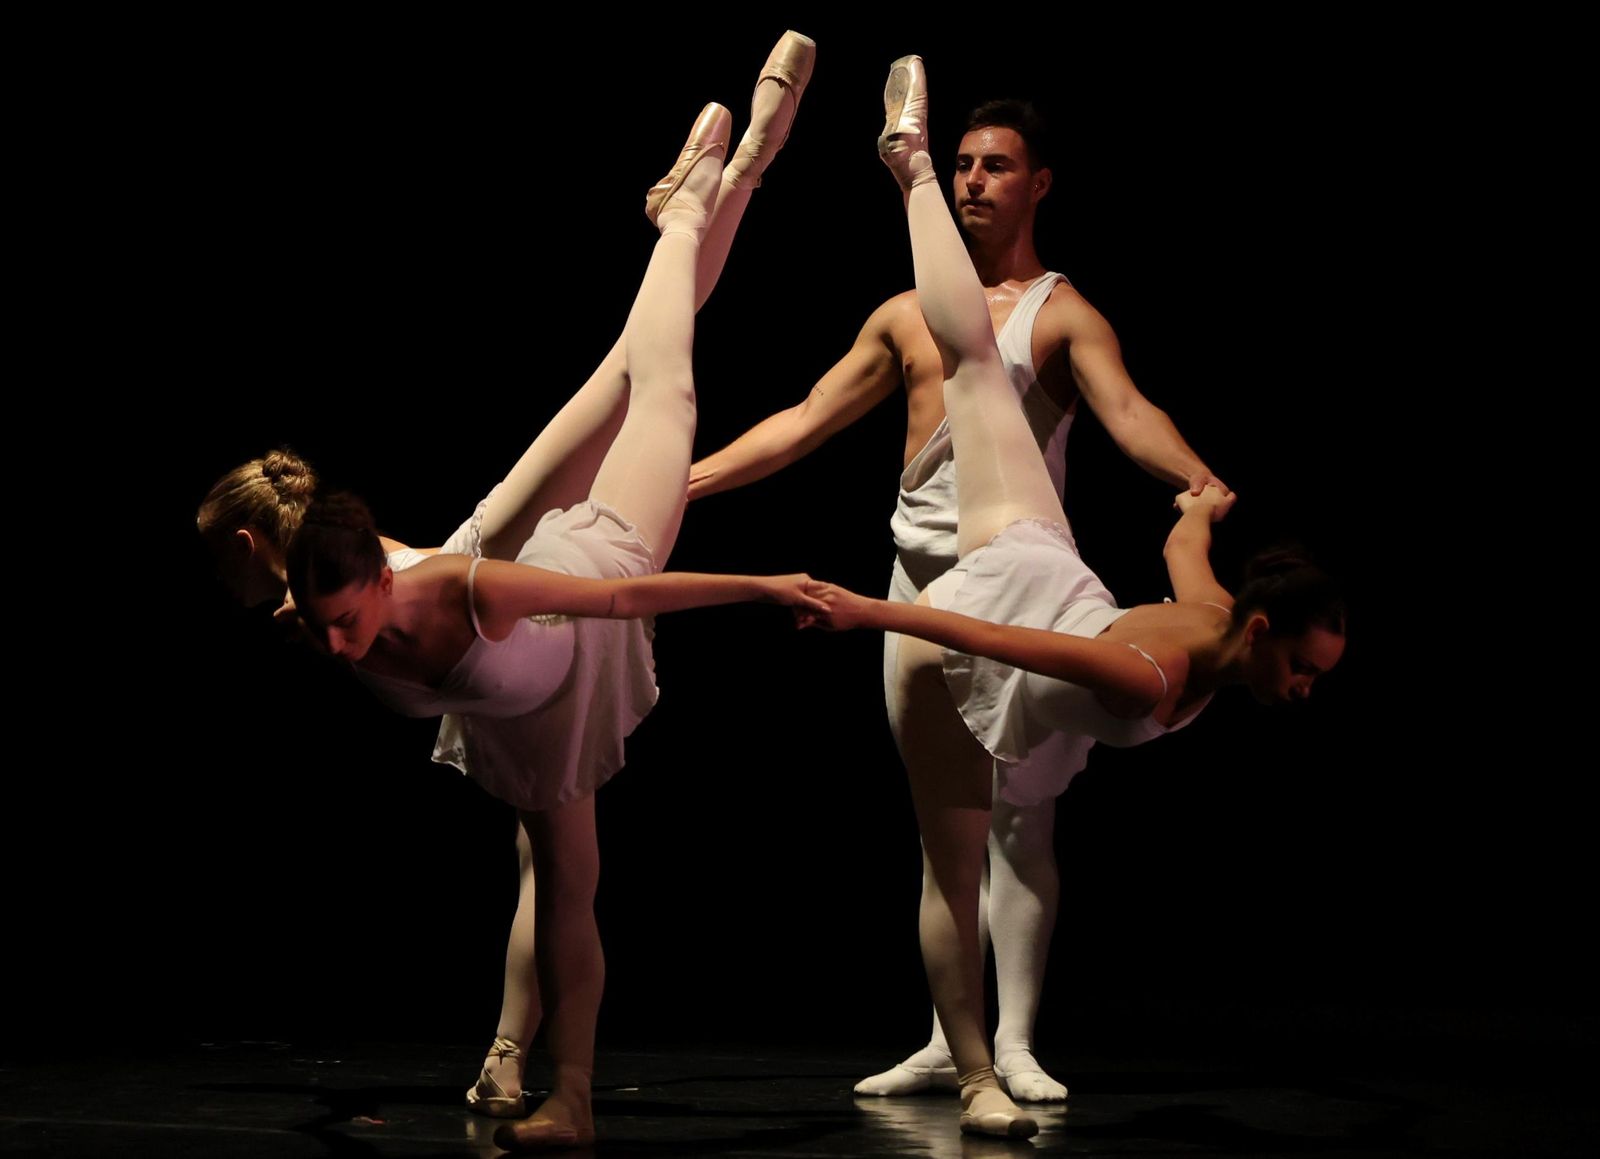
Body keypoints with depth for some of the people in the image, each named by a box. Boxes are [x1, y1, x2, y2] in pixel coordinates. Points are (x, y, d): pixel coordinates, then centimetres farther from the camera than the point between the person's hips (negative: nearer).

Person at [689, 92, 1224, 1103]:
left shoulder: (1061, 314, -1)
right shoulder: (906, 317, 16)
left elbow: (1125, 409, -19)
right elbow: (805, 423, 18)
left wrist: (1194, 474, -39)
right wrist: (683, 480, 13)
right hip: (921, 574, 5)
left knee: (1020, 815, -6)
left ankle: (1015, 1042, -3)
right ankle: (948, 1041, 11)